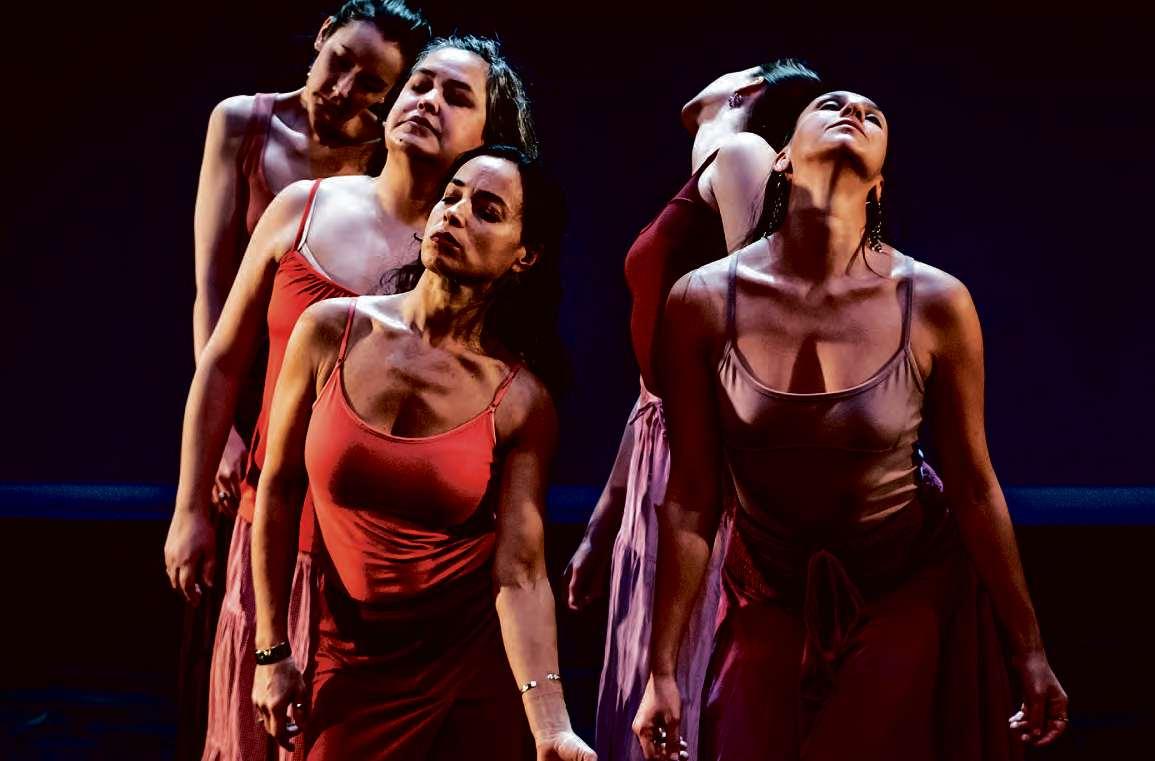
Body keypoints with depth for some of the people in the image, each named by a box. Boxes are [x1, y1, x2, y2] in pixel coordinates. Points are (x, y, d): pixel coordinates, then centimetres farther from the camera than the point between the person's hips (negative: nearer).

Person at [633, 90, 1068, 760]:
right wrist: (662, 671, -7)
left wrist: (1030, 652, 0)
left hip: (910, 601, 0)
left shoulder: (935, 304, -15)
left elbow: (975, 489, -6)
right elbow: (691, 502, -9)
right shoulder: (704, 302, -13)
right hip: (770, 607, 0)